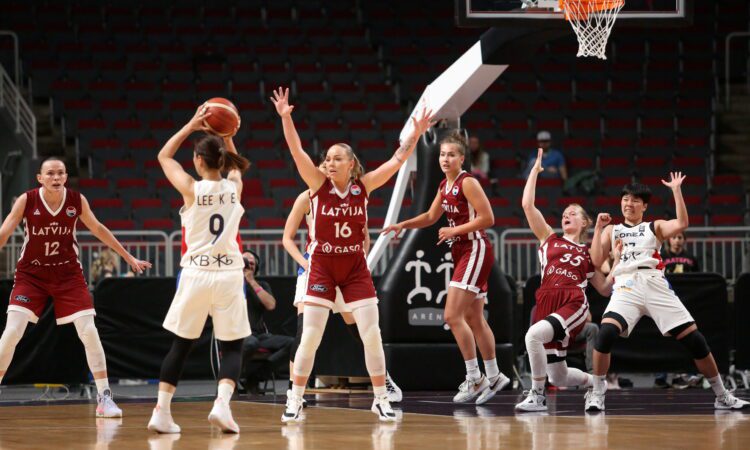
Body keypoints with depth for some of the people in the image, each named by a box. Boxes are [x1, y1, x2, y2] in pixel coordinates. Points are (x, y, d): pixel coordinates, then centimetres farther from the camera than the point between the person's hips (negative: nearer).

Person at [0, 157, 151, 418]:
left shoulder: (77, 201, -7)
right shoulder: (27, 200, -13)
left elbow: (98, 229, 8)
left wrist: (128, 257, 13)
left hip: (68, 274, 2)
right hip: (31, 274, -2)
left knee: (89, 332, -7)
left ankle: (104, 397, 1)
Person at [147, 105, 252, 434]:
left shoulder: (191, 189, -6)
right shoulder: (234, 186, 0)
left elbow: (164, 156, 11)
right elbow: (234, 163, 26)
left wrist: (191, 126, 10)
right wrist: (227, 135, 15)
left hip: (196, 274, -1)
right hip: (229, 274, 1)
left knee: (181, 345, 12)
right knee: (232, 347, 7)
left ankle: (162, 412, 7)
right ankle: (222, 404, -16)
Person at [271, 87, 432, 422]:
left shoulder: (363, 186, -2)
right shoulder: (318, 184, -6)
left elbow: (397, 161, -5)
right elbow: (297, 152, -17)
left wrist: (416, 134, -16)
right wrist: (285, 118, -28)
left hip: (355, 268, 2)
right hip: (322, 268, -2)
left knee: (372, 335, -1)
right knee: (309, 338, -5)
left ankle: (381, 400, 11)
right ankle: (295, 401, 5)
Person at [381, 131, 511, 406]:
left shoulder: (468, 183, -13)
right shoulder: (445, 186, 13)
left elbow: (487, 219, -18)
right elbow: (431, 217, 25)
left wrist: (455, 230, -18)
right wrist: (402, 225, 12)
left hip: (476, 250, -9)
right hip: (462, 252, 9)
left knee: (453, 316, -15)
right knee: (474, 319, 13)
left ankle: (474, 379, -11)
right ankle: (493, 377, 22)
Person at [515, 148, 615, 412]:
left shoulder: (589, 254, 19)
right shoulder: (550, 239, 20)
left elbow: (605, 289, 22)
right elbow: (527, 204, 12)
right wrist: (535, 169, 15)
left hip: (574, 304, -3)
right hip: (547, 304, 3)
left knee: (534, 335, -33)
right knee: (558, 378, 3)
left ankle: (537, 395, -22)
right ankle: (593, 382, 37)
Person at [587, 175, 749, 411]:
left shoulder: (655, 227, 19)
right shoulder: (611, 230, 22)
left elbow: (681, 224, -1)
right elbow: (597, 260, 10)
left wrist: (676, 191, -3)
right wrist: (598, 228, 5)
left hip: (655, 285, 0)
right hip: (626, 287, 0)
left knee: (694, 339, -4)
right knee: (606, 333, -28)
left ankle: (722, 396, 9)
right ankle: (597, 393, -14)